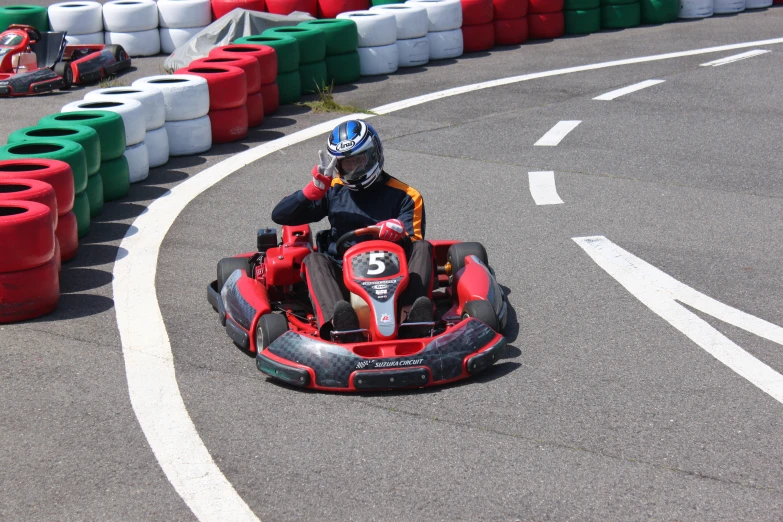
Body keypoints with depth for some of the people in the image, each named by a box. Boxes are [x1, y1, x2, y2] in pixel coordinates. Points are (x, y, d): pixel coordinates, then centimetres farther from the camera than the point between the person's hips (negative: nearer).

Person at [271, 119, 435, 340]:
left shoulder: (405, 196, 11)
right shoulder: (333, 190, 17)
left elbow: (414, 243, 0)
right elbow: (280, 215, 11)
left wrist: (398, 231, -24)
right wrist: (318, 183, -2)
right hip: (342, 279, 1)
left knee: (423, 247, -23)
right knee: (314, 260, -27)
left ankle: (414, 315, -50)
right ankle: (338, 324, -55)